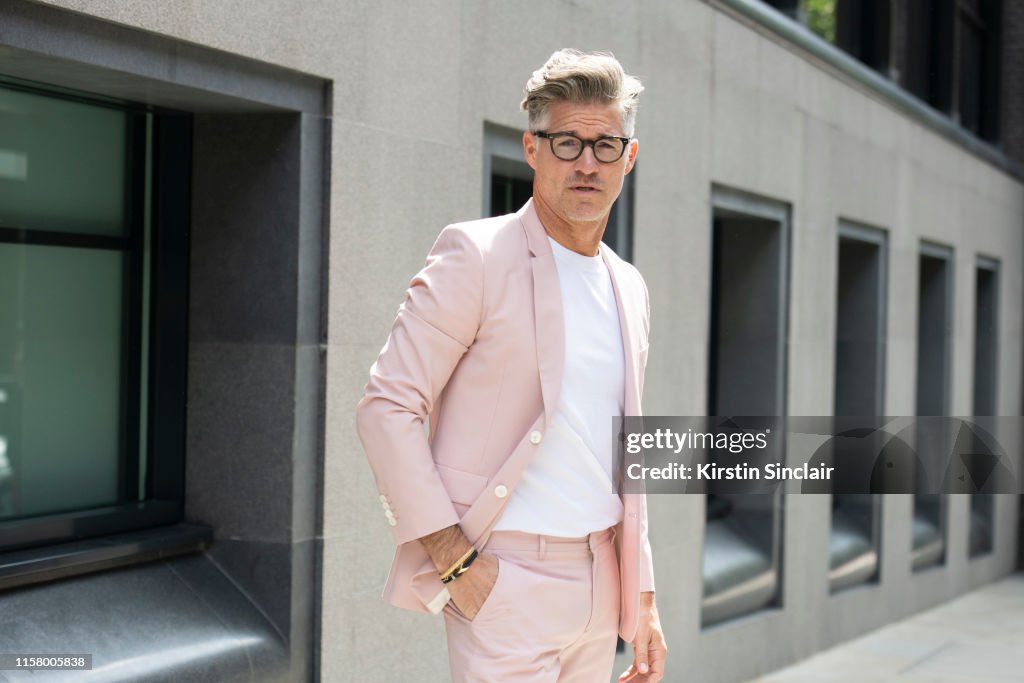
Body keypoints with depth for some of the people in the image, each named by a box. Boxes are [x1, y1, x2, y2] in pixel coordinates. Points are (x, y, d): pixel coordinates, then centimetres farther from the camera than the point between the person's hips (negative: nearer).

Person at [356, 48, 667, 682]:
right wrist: (453, 558, -15)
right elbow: (387, 408, -12)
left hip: (599, 583, 7)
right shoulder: (477, 255, -8)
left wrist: (644, 600, 15)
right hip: (507, 582, -6)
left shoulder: (630, 288, 13)